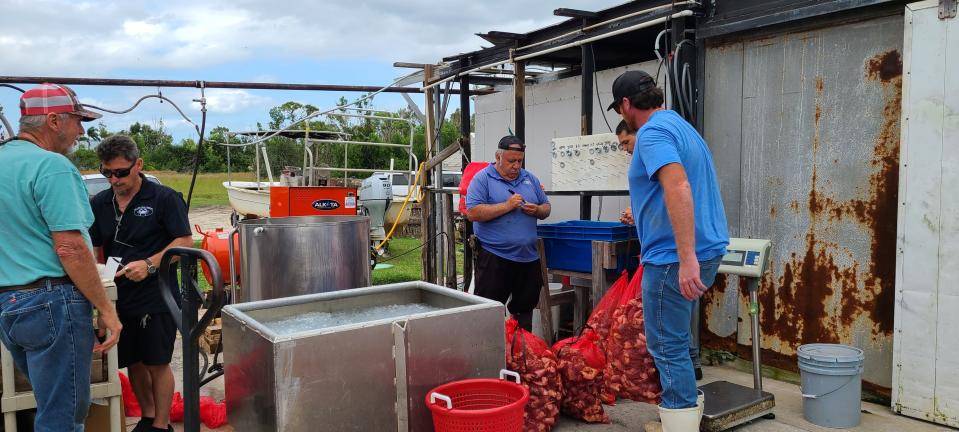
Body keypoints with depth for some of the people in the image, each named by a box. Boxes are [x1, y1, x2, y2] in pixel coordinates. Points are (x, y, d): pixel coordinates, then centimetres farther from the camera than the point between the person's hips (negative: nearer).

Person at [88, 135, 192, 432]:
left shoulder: (164, 198, -8)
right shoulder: (99, 203, 8)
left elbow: (185, 241, -11)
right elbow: (95, 249, 14)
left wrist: (149, 265, -23)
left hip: (156, 297, -5)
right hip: (118, 297, 5)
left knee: (157, 363, 3)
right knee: (133, 362, 15)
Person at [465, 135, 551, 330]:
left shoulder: (529, 179, 14)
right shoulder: (483, 178, -4)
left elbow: (546, 208, 17)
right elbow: (472, 212, -15)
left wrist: (537, 210, -6)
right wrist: (507, 206, -18)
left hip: (529, 257, 6)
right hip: (494, 257, -5)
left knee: (524, 309, 15)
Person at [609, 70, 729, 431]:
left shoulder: (652, 133, -13)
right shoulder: (681, 126, 19)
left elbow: (678, 188, -29)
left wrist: (686, 258, -33)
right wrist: (640, 213, 44)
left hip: (673, 258, -10)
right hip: (706, 251, 10)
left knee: (668, 347, -2)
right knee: (674, 341, 21)